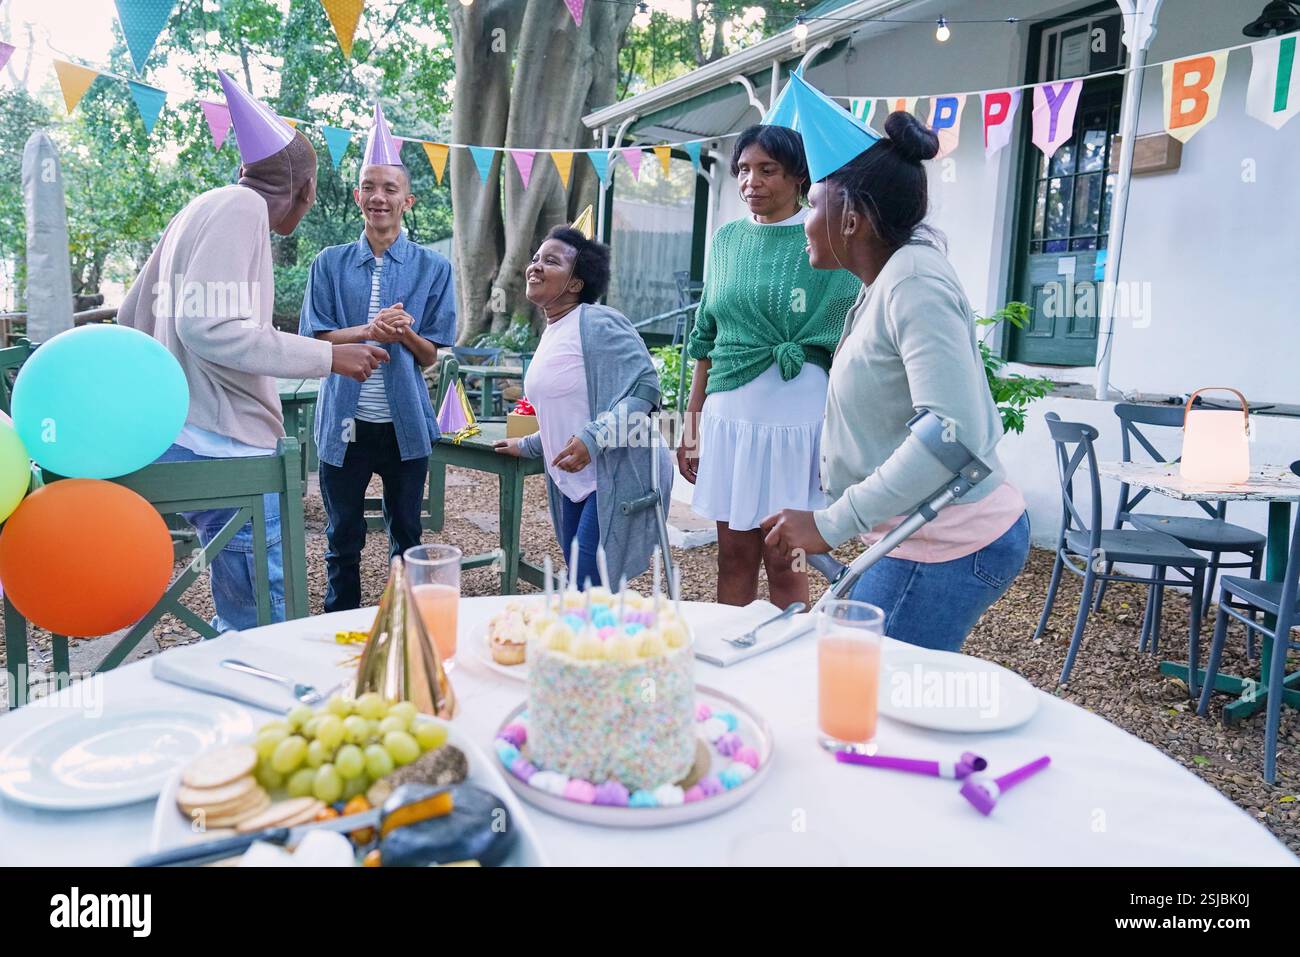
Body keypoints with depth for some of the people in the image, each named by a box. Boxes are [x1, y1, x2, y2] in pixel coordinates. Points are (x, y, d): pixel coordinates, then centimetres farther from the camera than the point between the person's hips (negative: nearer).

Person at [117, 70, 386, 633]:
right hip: (222, 445, -10)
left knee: (244, 613, 19)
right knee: (261, 622, -5)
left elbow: (132, 316, 24)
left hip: (191, 438, 10)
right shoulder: (240, 208, -9)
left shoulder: (202, 208, 19)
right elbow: (207, 325, -21)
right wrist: (328, 356, -17)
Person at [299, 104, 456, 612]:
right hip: (345, 419, 1)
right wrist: (370, 330, -19)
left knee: (407, 534, 12)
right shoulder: (330, 263, 4)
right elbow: (315, 339, -1)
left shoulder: (433, 268, 2)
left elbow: (430, 356, 1)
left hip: (405, 421, 0)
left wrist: (404, 333, -22)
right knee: (343, 536, 11)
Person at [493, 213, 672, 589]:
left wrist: (593, 438, -29)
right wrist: (529, 445, 32)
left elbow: (645, 386, -21)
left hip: (617, 477, -9)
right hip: (575, 483, 9)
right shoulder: (550, 334, 15)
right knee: (577, 580, 16)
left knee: (588, 591, -9)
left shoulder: (599, 323, -13)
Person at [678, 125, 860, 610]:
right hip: (729, 416, 4)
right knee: (734, 556, 12)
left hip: (797, 418, -4)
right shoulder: (726, 240, 10)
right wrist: (692, 418, 12)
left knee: (784, 561, 4)